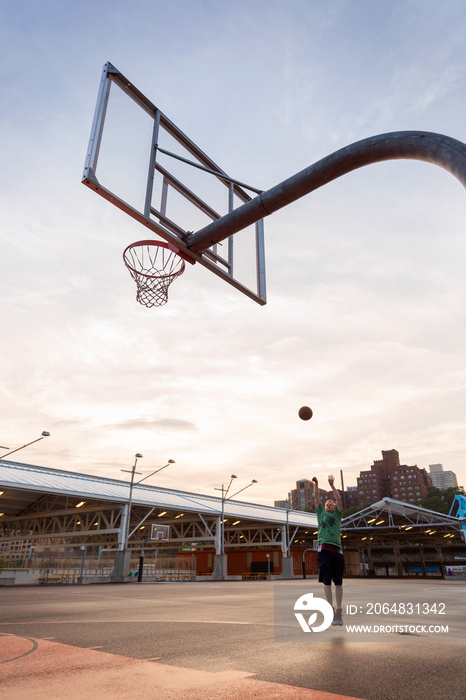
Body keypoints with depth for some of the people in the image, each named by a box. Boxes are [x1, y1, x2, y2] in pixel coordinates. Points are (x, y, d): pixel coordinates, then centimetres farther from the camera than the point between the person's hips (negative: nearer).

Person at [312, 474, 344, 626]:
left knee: (338, 581, 0)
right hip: (324, 548, -1)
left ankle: (338, 610, 1)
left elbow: (339, 499, 15)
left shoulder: (337, 515, 23)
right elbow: (316, 497, 19)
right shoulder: (321, 513, 22)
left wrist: (332, 485, 11)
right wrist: (316, 484, 16)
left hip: (337, 549, 1)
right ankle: (331, 609, -5)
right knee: (326, 580, -5)